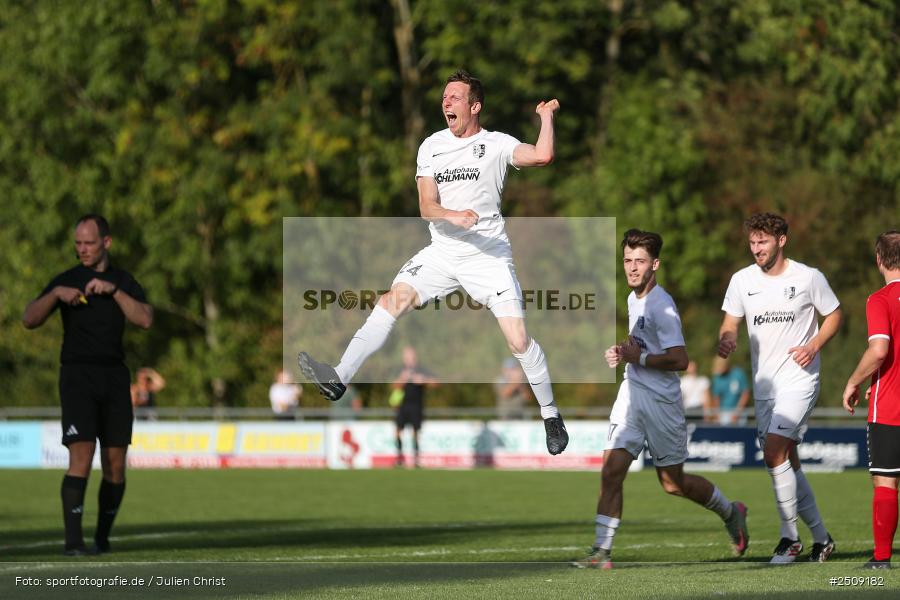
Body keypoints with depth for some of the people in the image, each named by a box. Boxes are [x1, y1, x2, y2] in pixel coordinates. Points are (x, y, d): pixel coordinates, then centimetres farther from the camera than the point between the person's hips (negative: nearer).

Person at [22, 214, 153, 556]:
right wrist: (55, 294, -17)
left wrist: (113, 290, -15)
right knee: (81, 456, -17)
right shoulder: (66, 281, 7)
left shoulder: (124, 281, 10)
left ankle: (102, 537, 16)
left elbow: (145, 319, -6)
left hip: (114, 375, 3)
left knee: (115, 464, 2)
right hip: (77, 375, -3)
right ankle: (73, 540, -21)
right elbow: (29, 320, -1)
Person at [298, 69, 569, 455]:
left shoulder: (495, 144, -4)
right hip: (443, 252, 4)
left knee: (519, 339, -11)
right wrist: (452, 215, -21)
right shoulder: (432, 146, 8)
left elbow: (541, 156, -24)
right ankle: (338, 379, -22)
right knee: (393, 300, -16)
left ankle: (550, 415, 8)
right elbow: (426, 206, -1)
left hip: (489, 255, -4)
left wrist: (546, 117, -14)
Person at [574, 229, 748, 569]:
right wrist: (624, 354, 11)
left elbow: (679, 360, -23)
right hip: (631, 392, 7)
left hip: (661, 400, -7)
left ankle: (730, 512, 33)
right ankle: (601, 552, -12)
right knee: (612, 470, -10)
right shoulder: (633, 298, 11)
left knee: (673, 484, 7)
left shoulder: (661, 305, -17)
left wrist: (639, 357, -18)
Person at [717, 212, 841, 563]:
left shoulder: (808, 278, -5)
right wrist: (726, 340, -14)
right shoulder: (742, 280, 5)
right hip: (764, 385, 6)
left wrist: (814, 345, -12)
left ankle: (789, 537, -12)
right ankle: (820, 537, 20)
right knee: (787, 462, 8)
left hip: (798, 379, -6)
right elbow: (730, 323, 9)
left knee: (774, 451, -20)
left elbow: (834, 314, 5)